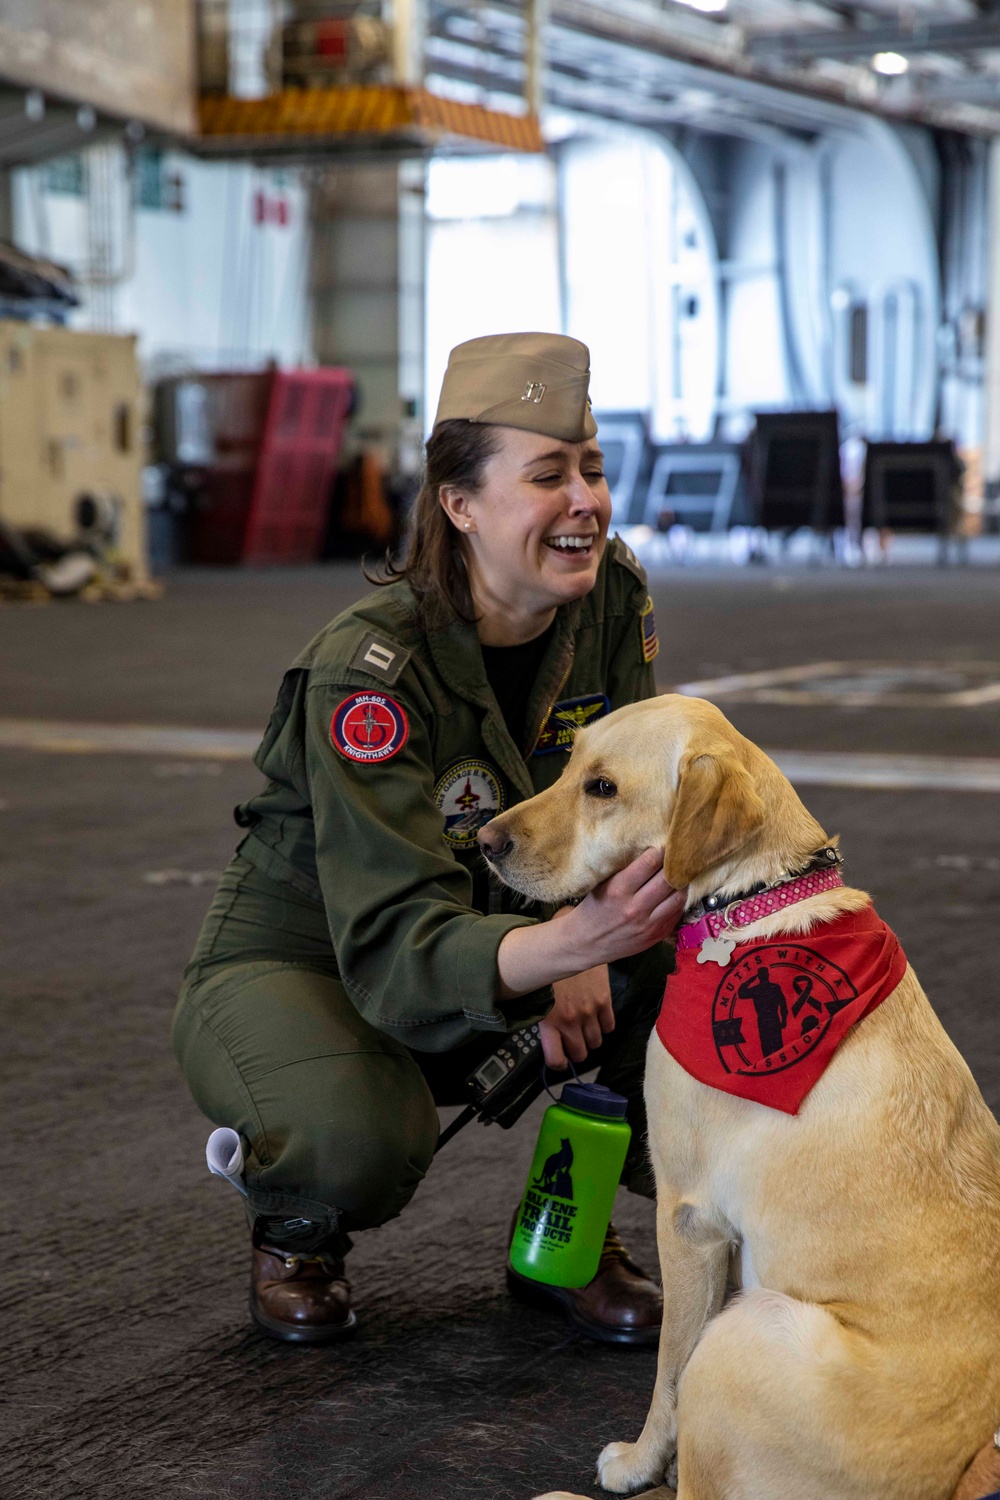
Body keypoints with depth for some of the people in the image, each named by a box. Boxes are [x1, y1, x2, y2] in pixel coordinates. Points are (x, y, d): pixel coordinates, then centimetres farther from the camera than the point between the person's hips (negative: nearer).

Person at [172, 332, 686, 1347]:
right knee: (362, 1139, -39)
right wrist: (564, 940, -59)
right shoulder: (369, 669, -31)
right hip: (299, 959, -5)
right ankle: (297, 1229, 2)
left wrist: (588, 950, -25)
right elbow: (399, 951, -38)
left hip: (492, 931, 6)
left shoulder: (613, 599, -13)